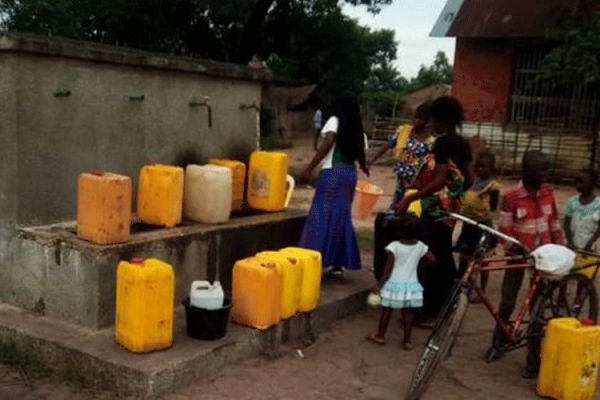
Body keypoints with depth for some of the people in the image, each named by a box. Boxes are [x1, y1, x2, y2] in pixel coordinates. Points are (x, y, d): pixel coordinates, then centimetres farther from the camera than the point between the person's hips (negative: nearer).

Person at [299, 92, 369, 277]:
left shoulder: (335, 121, -2)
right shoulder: (358, 130, 14)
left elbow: (328, 143, -17)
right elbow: (361, 156, 19)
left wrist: (309, 168, -19)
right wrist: (364, 168, 42)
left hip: (332, 172, -5)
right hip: (350, 174, 5)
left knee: (322, 215, -3)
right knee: (342, 216, 10)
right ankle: (338, 263, 14)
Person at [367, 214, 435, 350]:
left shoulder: (394, 246, -14)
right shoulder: (420, 246, -3)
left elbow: (388, 268, -14)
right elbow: (431, 260, 4)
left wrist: (379, 285, -9)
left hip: (394, 284, -3)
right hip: (411, 285, 3)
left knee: (386, 310, 11)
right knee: (407, 312, 10)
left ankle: (380, 336, 23)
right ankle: (407, 341, 14)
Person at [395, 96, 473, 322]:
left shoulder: (443, 142, -16)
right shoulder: (463, 144, 10)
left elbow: (440, 180, -23)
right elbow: (468, 179, 12)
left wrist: (410, 198, -24)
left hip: (436, 209, -9)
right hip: (450, 208, 9)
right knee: (443, 257, 16)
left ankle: (429, 312, 2)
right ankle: (445, 307, 26)